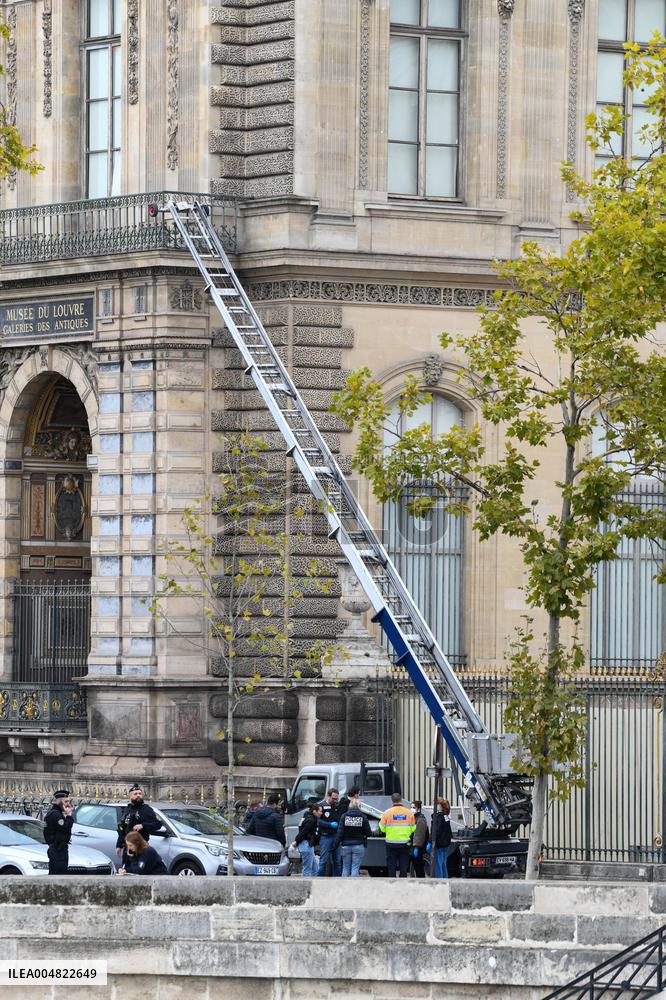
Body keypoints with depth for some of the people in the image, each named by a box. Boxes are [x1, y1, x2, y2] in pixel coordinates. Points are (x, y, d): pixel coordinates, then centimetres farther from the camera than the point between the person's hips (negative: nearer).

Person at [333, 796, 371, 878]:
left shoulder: (344, 816, -4)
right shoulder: (363, 817, -6)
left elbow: (340, 832, -4)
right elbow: (368, 833, -1)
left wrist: (335, 845, 3)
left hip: (346, 846, 1)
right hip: (358, 846, -1)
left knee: (346, 868, 10)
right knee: (355, 868, 0)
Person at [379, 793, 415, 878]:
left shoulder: (387, 813, -7)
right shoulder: (409, 812, 0)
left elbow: (382, 828, -4)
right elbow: (413, 829, 5)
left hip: (391, 843, -1)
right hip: (405, 843, 1)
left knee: (391, 866, 5)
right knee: (404, 866, 6)